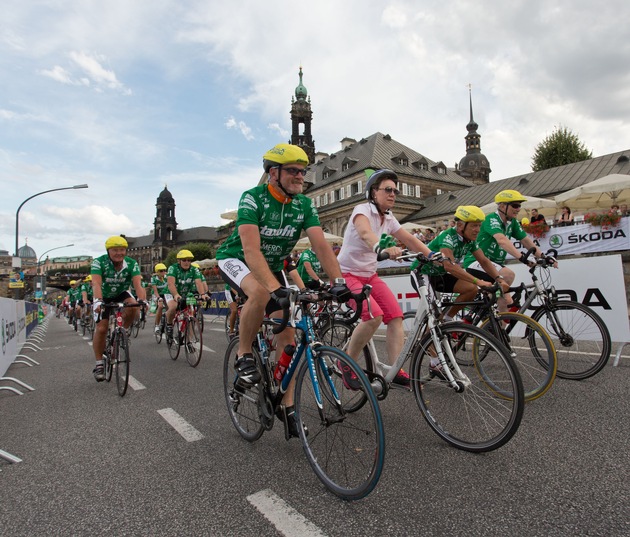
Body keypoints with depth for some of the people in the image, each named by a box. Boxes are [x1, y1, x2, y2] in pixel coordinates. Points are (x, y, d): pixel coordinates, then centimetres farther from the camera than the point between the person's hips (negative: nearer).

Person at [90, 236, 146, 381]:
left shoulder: (132, 264, -23)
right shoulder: (99, 262, -26)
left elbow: (138, 284, -35)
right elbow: (96, 283, -40)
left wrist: (143, 300, -52)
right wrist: (98, 301, -57)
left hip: (121, 294, 1)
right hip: (104, 296, -1)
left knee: (132, 306, -31)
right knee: (101, 328, -11)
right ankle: (99, 365, 3)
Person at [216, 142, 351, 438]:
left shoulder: (304, 204, -11)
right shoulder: (252, 198, -26)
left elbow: (320, 244, -21)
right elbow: (251, 250, -38)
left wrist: (338, 280, -38)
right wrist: (275, 288, -52)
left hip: (272, 265, 5)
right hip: (236, 259, -4)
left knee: (287, 331, -7)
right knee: (261, 293, -39)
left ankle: (287, 406, 5)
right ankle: (244, 356, -14)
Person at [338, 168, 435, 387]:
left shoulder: (389, 219, 7)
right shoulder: (363, 210, -16)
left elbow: (409, 239, -1)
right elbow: (365, 232, -38)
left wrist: (432, 255, -16)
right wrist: (382, 248, -58)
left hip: (370, 275, 7)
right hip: (347, 273, -7)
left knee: (396, 316, -8)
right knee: (374, 316, -26)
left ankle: (396, 371, -1)